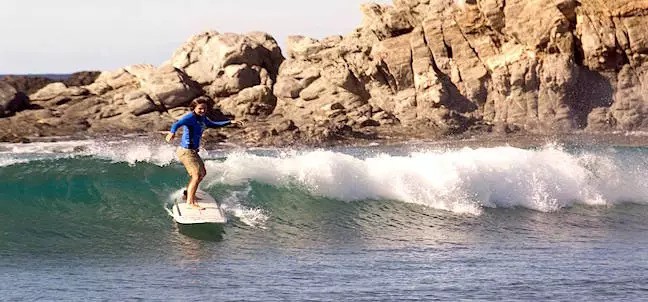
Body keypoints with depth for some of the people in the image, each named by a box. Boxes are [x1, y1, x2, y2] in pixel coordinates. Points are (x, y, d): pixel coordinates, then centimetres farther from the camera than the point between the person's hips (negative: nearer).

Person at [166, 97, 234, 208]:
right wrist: (172, 132, -56)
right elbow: (177, 124, -35)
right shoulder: (190, 117, -18)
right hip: (186, 151, -10)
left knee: (202, 173, 25)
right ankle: (190, 202, -20)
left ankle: (189, 194, 39)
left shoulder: (202, 118, 10)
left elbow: (213, 125, 29)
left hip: (193, 151, 10)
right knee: (196, 175, -18)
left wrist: (230, 122, 28)